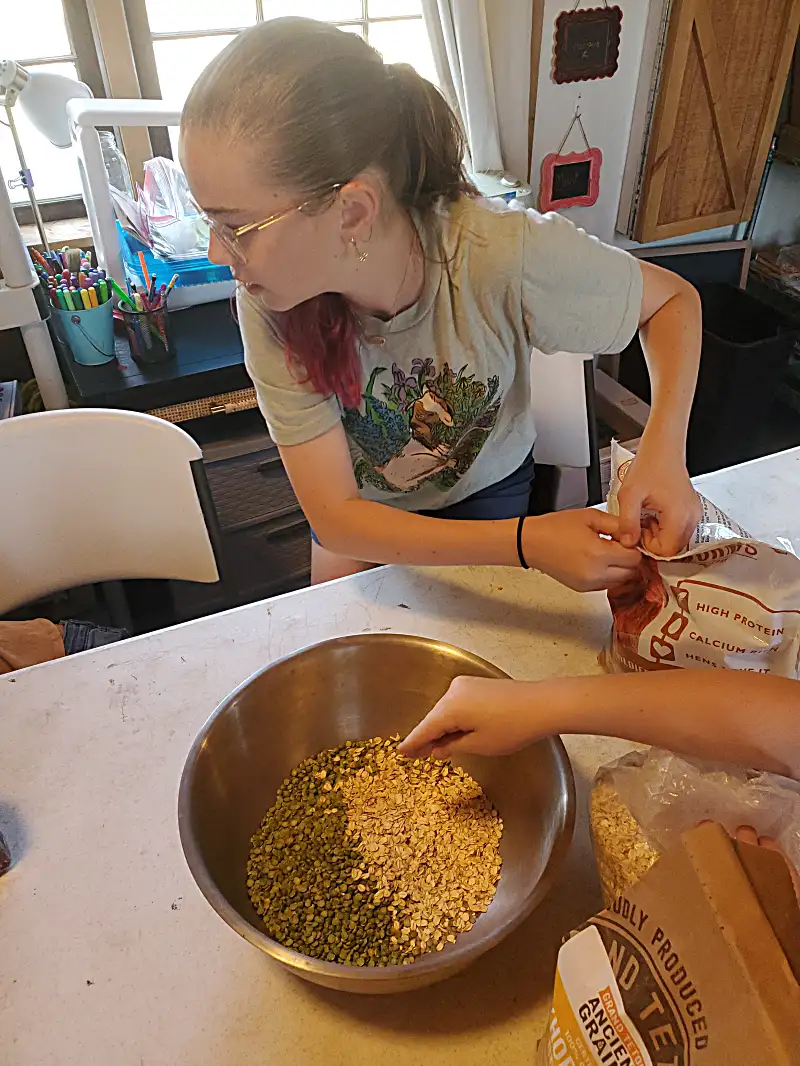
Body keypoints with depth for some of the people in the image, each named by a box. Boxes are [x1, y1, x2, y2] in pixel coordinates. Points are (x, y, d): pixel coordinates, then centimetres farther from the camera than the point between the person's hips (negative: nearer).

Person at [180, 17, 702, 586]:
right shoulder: (270, 305, -31)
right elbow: (334, 517, -29)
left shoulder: (502, 254, -37)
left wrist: (664, 451, -36)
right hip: (365, 509, 2)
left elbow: (674, 298, -18)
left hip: (483, 492, -1)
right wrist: (526, 542, -39)